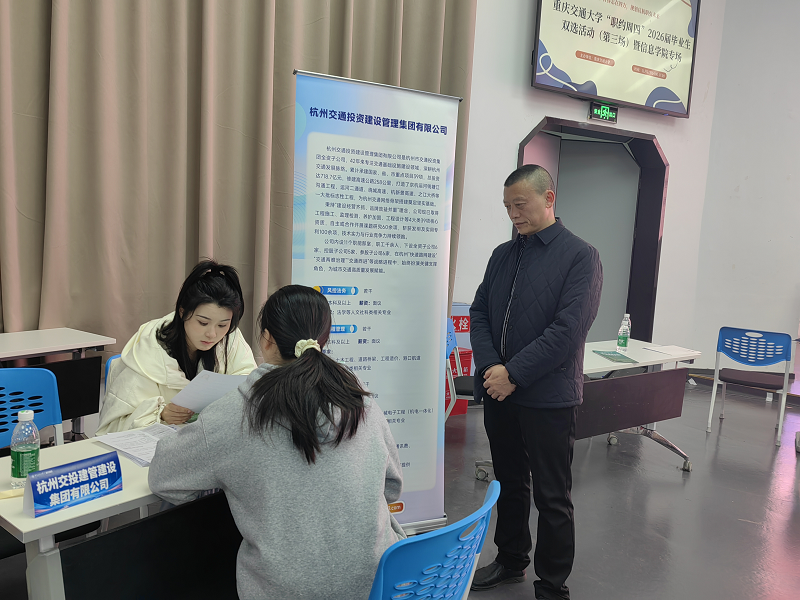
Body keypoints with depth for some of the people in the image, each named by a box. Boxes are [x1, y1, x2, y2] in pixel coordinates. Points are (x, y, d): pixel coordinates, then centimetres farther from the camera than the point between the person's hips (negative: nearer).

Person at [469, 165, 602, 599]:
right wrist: (490, 366, -11)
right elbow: (479, 313, 6)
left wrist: (514, 374, -19)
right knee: (509, 484, 20)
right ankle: (510, 561, 40)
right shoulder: (503, 254, 9)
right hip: (498, 392, 6)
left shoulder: (580, 256, -9)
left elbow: (568, 329, -18)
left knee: (552, 498, 7)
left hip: (548, 398, -5)